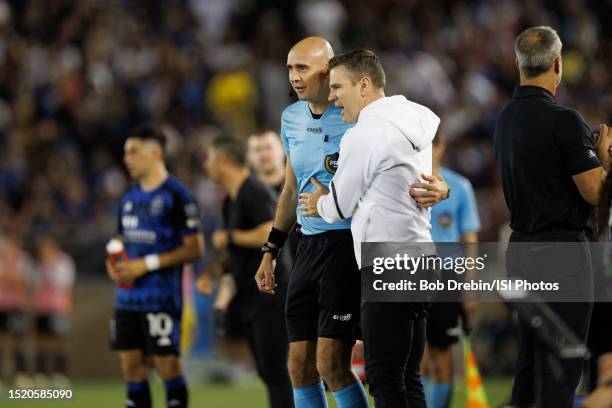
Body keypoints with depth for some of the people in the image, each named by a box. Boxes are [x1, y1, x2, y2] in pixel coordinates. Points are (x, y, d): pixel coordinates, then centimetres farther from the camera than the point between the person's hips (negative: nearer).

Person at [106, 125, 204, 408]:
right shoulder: (130, 198, 15)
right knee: (131, 363, 6)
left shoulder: (176, 195, -8)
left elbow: (194, 249, -11)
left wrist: (147, 264, -16)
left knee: (166, 363, -6)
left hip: (161, 299, -7)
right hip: (127, 297, 7)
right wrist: (114, 264, 3)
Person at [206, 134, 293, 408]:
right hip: (250, 300, 10)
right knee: (266, 372, 10)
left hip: (270, 295, -10)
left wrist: (229, 237, -16)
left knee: (275, 370, -11)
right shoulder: (231, 200, 17)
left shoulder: (254, 193, -14)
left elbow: (268, 236, -28)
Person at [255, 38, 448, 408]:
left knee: (331, 364, -13)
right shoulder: (292, 118, 11)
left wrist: (438, 188, -29)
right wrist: (270, 251, 20)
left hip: (349, 246, -7)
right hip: (309, 247, 7)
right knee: (300, 366, 5)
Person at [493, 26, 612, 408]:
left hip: (522, 248, 8)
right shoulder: (563, 120, -18)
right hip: (562, 249, -8)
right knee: (562, 366, -6)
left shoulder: (506, 119, 9)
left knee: (530, 359, 12)